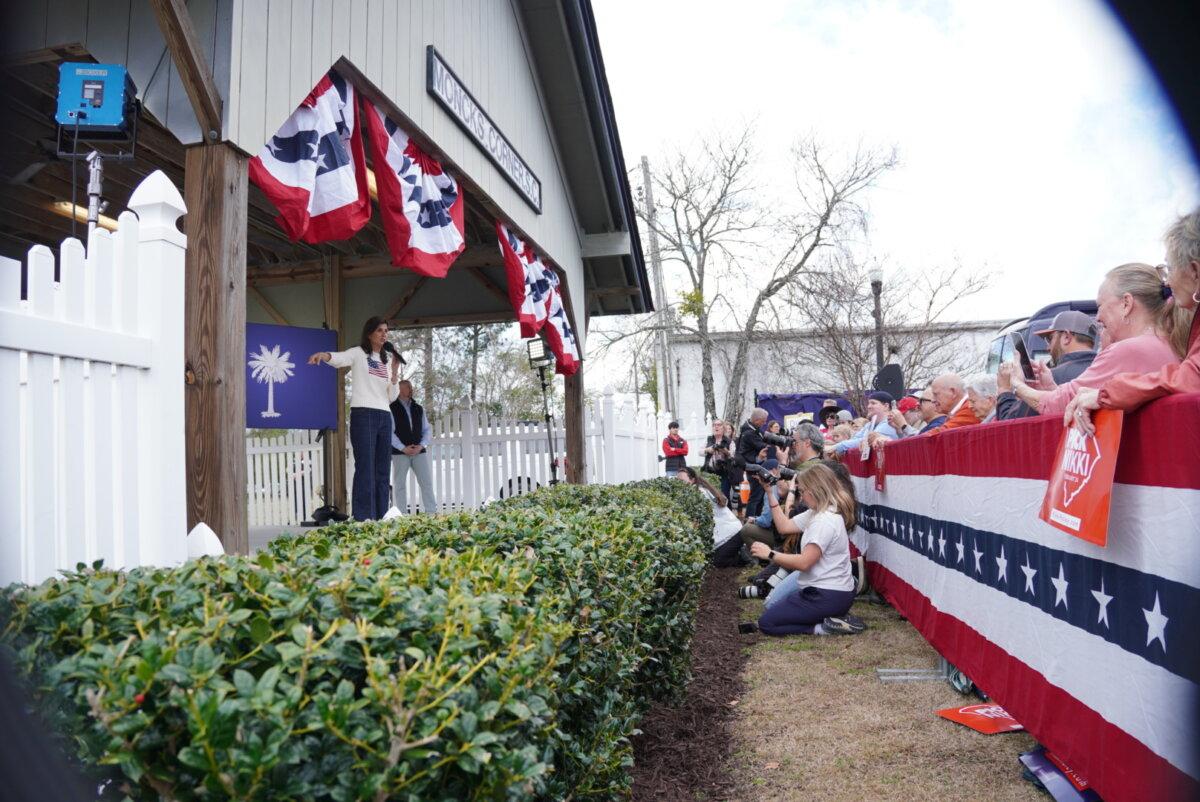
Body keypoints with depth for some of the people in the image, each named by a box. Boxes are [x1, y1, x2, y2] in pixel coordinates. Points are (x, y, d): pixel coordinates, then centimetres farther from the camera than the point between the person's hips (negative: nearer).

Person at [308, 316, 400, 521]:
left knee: (382, 472, 6)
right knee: (365, 469, -12)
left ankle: (381, 519, 10)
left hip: (384, 417, 6)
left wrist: (395, 372, 4)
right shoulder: (358, 354, 4)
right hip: (363, 414, -6)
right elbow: (339, 358, -19)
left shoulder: (385, 361, 20)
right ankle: (363, 520, -13)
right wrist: (323, 354, -41)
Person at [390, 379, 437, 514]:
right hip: (399, 452, -3)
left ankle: (432, 513, 1)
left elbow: (427, 430, 12)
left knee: (427, 483, -2)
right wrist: (403, 448, -14)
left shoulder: (418, 408, 15)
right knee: (400, 485, 1)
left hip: (419, 451, 4)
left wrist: (421, 445, -5)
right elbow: (389, 431, -6)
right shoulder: (392, 408, 1)